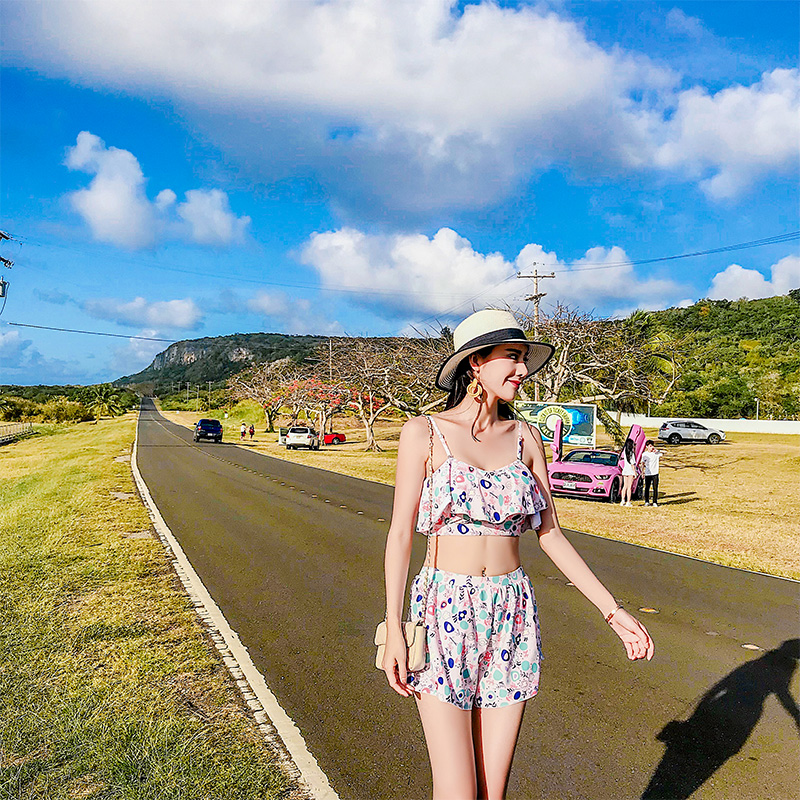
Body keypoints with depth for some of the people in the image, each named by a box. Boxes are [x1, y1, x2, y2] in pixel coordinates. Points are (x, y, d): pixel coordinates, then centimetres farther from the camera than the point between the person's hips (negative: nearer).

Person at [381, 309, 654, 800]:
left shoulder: (525, 438, 6)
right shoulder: (424, 433, -4)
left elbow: (551, 533, 7)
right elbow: (401, 532, -5)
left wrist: (612, 610, 3)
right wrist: (394, 629, -9)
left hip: (512, 616, 4)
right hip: (445, 612, -3)